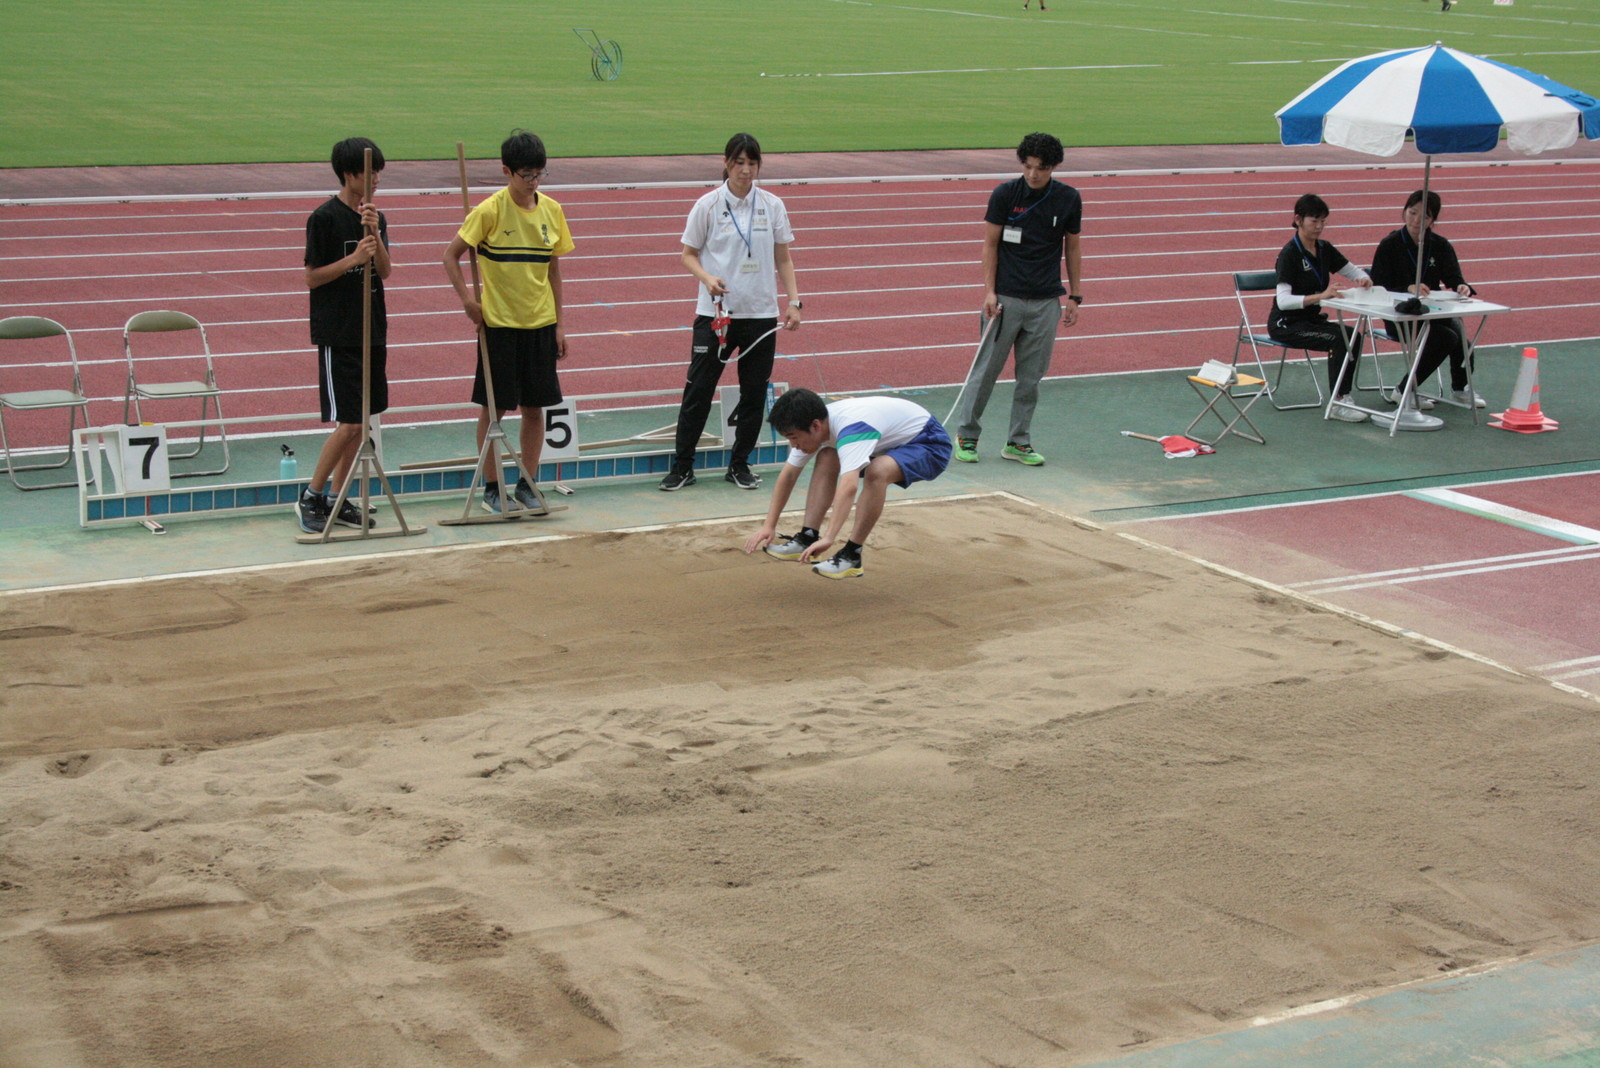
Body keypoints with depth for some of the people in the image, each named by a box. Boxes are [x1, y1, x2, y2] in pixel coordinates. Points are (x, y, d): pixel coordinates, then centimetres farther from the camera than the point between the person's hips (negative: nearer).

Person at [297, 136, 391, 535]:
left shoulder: (375, 217, 9)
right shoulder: (325, 217, -10)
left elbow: (385, 271, 1)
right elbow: (312, 277, -9)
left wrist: (375, 234, -14)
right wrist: (353, 258, -20)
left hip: (372, 330, 7)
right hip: (337, 334, -7)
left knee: (361, 421, 9)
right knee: (348, 423, -10)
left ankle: (337, 499, 18)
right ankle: (310, 497, 4)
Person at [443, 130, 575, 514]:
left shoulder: (552, 211, 3)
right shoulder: (490, 211, -10)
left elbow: (553, 270, 9)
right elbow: (451, 256, -5)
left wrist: (559, 324, 7)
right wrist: (468, 300, -15)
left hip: (540, 324, 4)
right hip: (498, 323, -4)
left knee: (535, 407, 7)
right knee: (494, 407, 3)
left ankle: (527, 484, 18)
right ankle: (492, 487, 14)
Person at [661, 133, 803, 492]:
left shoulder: (772, 206, 4)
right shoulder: (707, 206, -3)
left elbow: (783, 259, 9)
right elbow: (688, 255, 2)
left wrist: (794, 302, 0)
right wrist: (707, 278, -18)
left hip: (761, 313, 2)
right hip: (715, 312, -2)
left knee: (754, 392, 6)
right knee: (698, 389, -3)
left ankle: (740, 465, 19)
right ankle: (682, 466, 7)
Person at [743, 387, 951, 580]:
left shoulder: (851, 428, -36)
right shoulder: (813, 425, -8)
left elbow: (849, 486, -48)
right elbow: (788, 475, 1)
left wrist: (828, 538, -53)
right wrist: (769, 526, -3)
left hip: (930, 445, -9)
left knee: (876, 471, -35)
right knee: (827, 459, -6)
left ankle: (851, 556, -24)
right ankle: (808, 538, -5)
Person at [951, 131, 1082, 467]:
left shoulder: (1069, 199, 2)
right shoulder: (1005, 195, -5)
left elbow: (1072, 248, 11)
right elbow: (990, 245, 0)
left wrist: (1074, 296, 9)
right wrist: (989, 291, -8)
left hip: (1046, 301, 2)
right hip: (1006, 298, -2)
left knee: (1031, 376, 6)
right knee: (986, 368, 1)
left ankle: (1018, 442, 15)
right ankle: (966, 435, 13)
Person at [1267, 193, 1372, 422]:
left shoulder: (1325, 249, 5)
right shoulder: (1289, 254, -17)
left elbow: (1353, 271, 14)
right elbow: (1283, 300, -28)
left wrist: (1364, 280, -11)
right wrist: (1321, 296, -42)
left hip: (1312, 319, 7)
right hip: (1286, 324, -7)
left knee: (1354, 337, -20)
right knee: (1339, 339, -28)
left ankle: (1343, 396, -15)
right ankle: (1337, 403, -25)